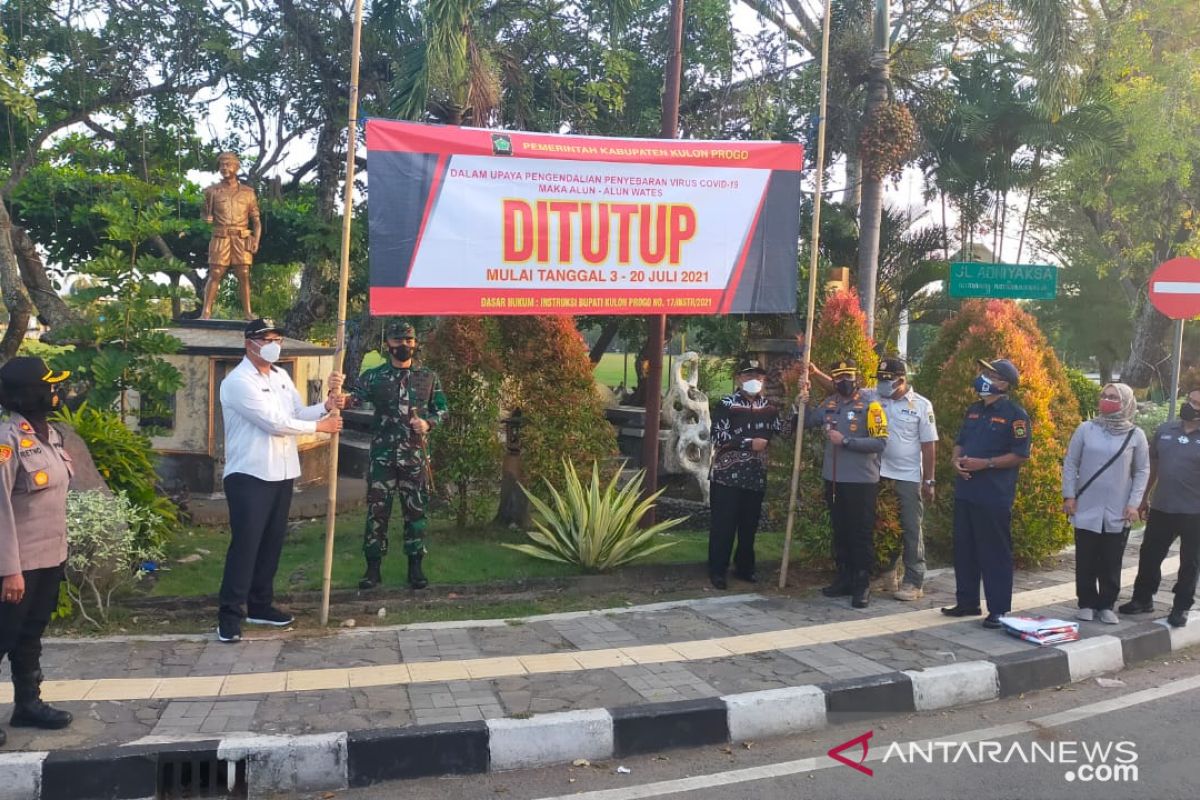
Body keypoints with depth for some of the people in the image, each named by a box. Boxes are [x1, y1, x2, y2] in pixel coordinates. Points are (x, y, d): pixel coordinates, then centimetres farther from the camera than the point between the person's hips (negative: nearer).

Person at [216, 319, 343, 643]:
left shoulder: (281, 376, 13)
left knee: (272, 542, 12)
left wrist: (325, 406, -9)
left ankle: (259, 605, 23)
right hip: (249, 475, -8)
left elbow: (299, 413, 11)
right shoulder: (238, 381, -14)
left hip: (282, 473, 8)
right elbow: (274, 422, -20)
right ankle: (230, 614, 0)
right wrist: (320, 426, -11)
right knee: (245, 543, -7)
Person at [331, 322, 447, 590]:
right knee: (377, 510, 2)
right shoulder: (373, 376, 1)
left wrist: (428, 422, -7)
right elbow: (353, 399, -13)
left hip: (416, 455, 1)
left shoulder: (428, 377, 6)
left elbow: (442, 408, 13)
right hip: (382, 454, -1)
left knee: (415, 510, 7)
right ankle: (373, 567, 11)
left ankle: (415, 566, 17)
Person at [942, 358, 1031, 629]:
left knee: (995, 553, -1)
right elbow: (960, 441, 22)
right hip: (965, 491, 8)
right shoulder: (973, 410, 14)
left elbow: (1020, 455, -12)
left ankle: (999, 610, 8)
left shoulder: (1014, 414, -9)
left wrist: (985, 463, -19)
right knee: (964, 548, 13)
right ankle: (967, 602, 24)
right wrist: (957, 460, 1)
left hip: (995, 495, -8)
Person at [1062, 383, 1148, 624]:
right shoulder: (1085, 429, -1)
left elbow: (1142, 471, 4)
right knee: (1086, 561, 5)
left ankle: (1106, 605, 19)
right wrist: (1069, 495, -3)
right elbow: (1070, 463, 3)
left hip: (1118, 512, 0)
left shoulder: (1136, 435, 0)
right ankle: (1087, 604, 17)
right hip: (1087, 508, 0)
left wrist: (1134, 503, -4)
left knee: (1111, 563, 7)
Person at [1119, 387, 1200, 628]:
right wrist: (1145, 498, 14)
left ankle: (1181, 608, 20)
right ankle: (1143, 599, 27)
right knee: (1149, 555, 11)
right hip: (1161, 508, 4)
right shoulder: (1165, 430, 5)